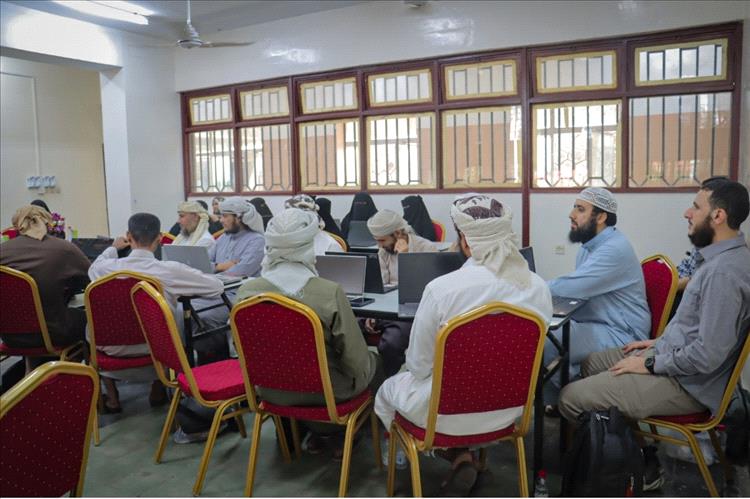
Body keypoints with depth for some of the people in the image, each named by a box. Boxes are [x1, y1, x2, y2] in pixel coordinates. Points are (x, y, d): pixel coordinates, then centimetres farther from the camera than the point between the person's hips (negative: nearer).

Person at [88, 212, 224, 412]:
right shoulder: (170, 270, -23)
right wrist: (180, 288, 4)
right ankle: (158, 390, 34)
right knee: (180, 311, 29)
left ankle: (111, 397, 33)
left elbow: (94, 268, 13)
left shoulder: (106, 267, -15)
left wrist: (112, 248, 28)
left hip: (114, 348, 2)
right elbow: (217, 286, -12)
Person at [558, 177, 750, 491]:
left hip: (687, 383, -10)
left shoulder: (724, 271, -26)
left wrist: (650, 364, -16)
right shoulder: (721, 256, 6)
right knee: (593, 363, 22)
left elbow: (708, 356, -28)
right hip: (674, 355, 10)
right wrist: (658, 342, 13)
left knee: (571, 398, -14)